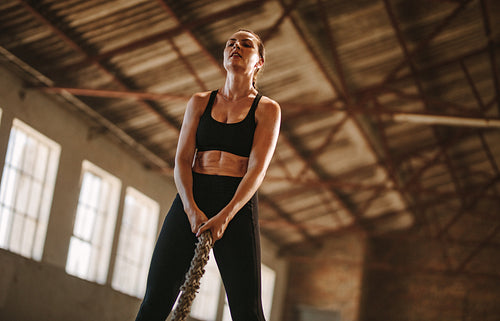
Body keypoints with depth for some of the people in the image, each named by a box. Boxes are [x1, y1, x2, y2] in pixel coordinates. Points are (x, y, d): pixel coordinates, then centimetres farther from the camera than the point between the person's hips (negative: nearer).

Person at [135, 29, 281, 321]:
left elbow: (258, 168, -6)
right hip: (190, 199, 3)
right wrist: (192, 209, -13)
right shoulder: (200, 102, 15)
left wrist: (225, 216, -20)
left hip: (238, 204, -2)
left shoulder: (267, 109, 7)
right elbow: (182, 160, 5)